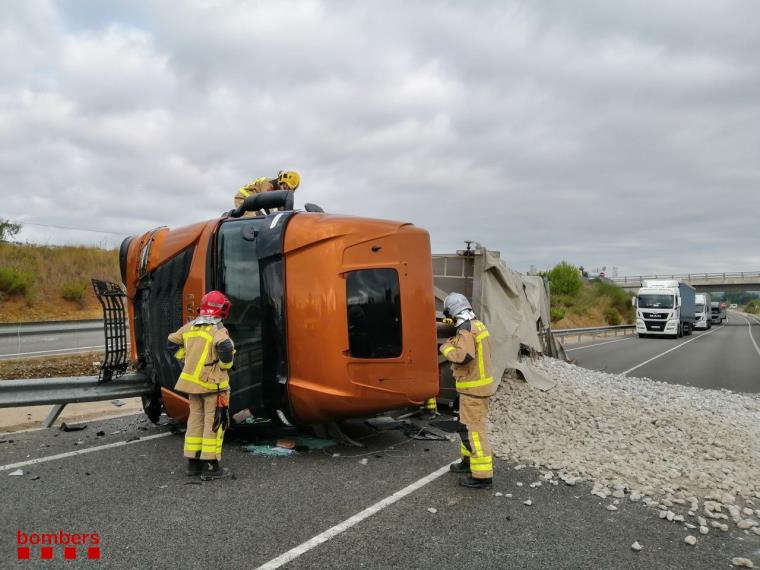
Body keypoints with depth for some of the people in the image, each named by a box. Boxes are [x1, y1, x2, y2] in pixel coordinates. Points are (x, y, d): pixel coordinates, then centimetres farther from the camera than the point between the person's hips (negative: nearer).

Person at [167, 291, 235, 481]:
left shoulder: (189, 327, 7)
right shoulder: (218, 330, -15)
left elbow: (173, 344, 14)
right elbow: (225, 347, -32)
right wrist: (225, 365, -14)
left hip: (192, 382, 7)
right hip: (213, 385, -7)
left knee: (196, 420, 17)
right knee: (214, 424, 2)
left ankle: (193, 463, 24)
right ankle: (210, 467, 5)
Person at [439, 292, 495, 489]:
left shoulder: (465, 329, -19)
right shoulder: (478, 325, 10)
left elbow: (463, 356, -30)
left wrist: (447, 348, -14)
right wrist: (455, 343, 11)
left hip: (473, 387, -10)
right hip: (481, 382, 10)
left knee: (474, 428, -6)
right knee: (467, 425, 22)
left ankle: (482, 474, -3)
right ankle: (469, 460, 36)